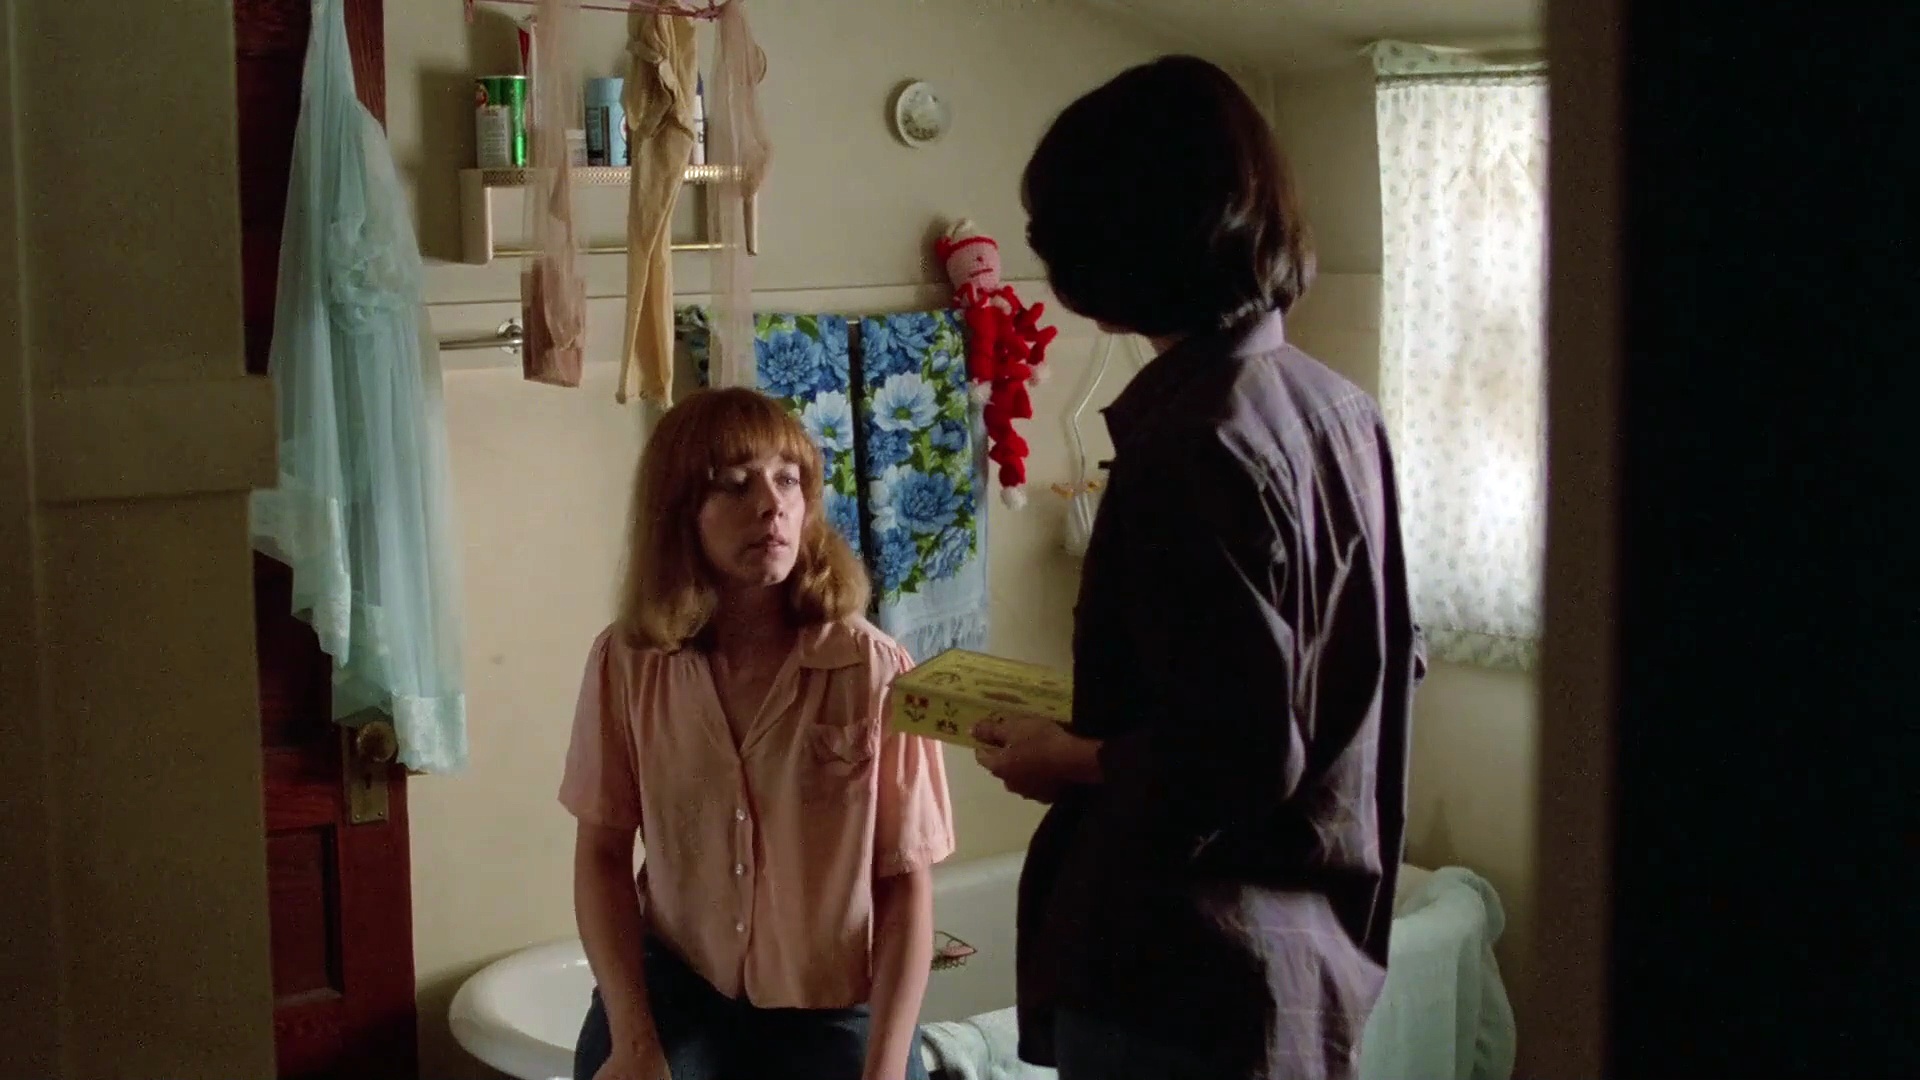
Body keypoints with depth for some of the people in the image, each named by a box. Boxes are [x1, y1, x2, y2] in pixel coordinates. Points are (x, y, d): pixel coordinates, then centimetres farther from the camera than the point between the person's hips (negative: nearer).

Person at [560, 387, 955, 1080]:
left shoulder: (874, 671, -14)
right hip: (675, 988, 1)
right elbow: (602, 851, 0)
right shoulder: (625, 664, -8)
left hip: (836, 1009, 0)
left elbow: (907, 884, -9)